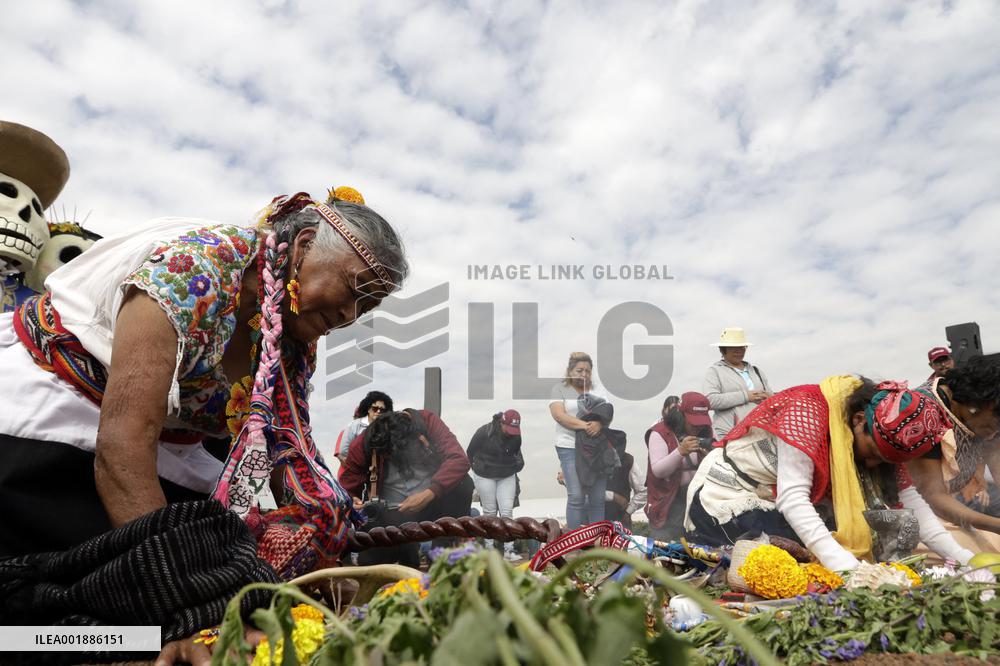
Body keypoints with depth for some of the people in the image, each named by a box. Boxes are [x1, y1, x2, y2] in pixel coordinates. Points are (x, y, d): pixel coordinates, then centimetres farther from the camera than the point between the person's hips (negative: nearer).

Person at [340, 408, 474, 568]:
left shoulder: (426, 421, -16)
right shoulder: (363, 445, -13)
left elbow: (459, 460, -24)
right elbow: (348, 485, 0)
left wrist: (428, 494, -32)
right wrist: (352, 501, -23)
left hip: (431, 500, 0)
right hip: (393, 513, 0)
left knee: (462, 484, -28)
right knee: (369, 562, -18)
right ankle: (407, 551, 13)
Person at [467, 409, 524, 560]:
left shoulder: (516, 436, -8)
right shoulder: (484, 432, -19)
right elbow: (470, 452, -5)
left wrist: (517, 466, 3)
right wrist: (477, 468, 3)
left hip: (507, 477, 3)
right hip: (485, 476, -2)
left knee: (507, 511, -5)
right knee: (489, 512, 3)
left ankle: (508, 549, -3)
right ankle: (489, 548, 15)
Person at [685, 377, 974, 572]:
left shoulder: (881, 433, -3)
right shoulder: (807, 410, -27)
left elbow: (906, 498, -1)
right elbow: (792, 498, -33)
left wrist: (960, 555, -12)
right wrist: (845, 564, -40)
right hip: (725, 497, -7)